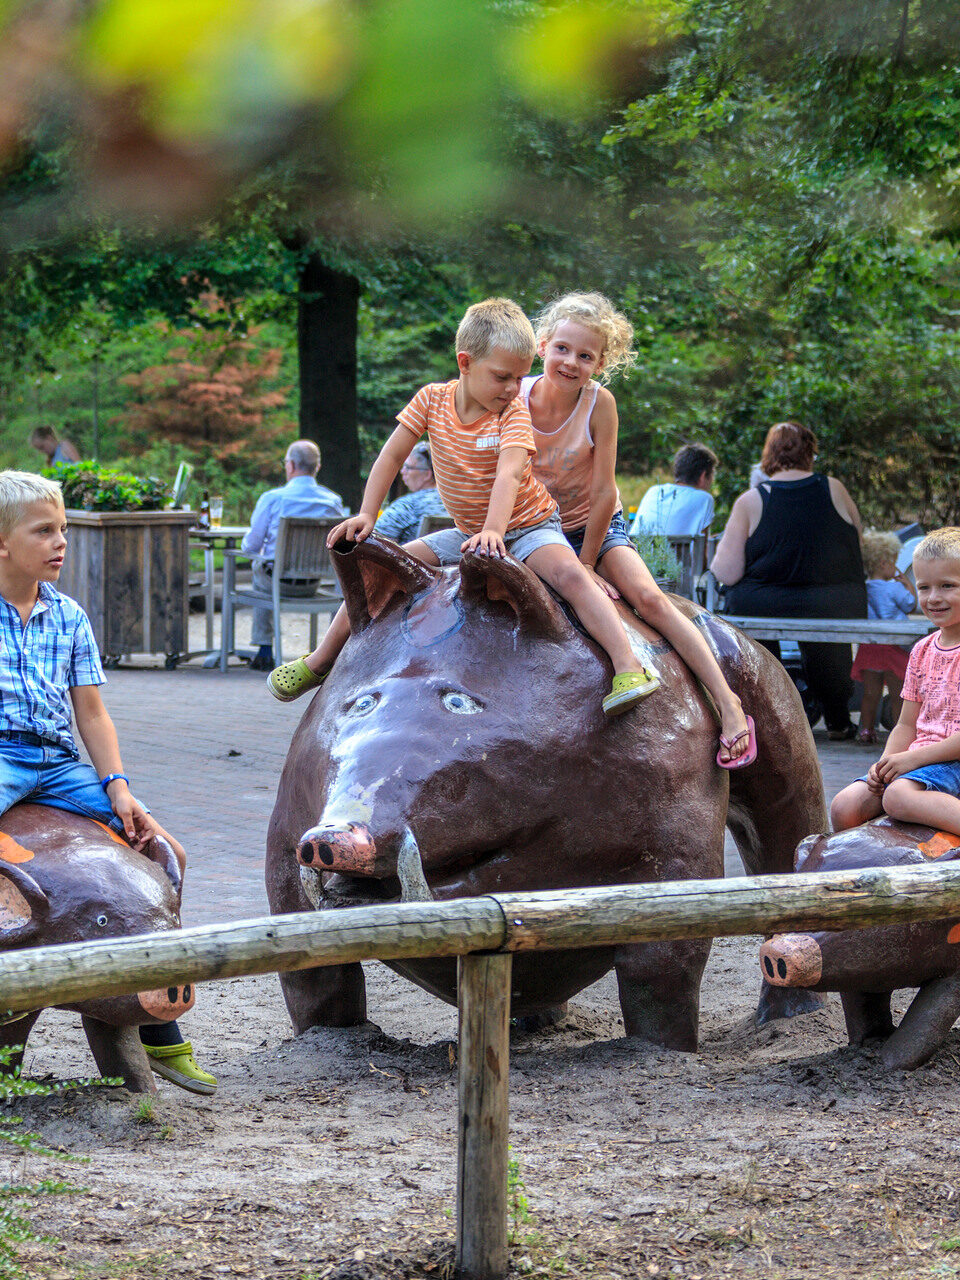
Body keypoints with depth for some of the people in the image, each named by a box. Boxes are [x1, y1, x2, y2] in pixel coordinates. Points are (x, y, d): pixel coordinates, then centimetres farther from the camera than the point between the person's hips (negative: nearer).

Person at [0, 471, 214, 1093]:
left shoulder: (69, 617, 13)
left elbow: (92, 713, 12)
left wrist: (118, 787, -1)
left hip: (60, 762, 6)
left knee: (168, 855, -1)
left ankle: (159, 1031, 8)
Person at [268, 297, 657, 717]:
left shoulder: (513, 414, -18)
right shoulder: (432, 399, -7)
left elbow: (509, 474, -34)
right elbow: (391, 457, -2)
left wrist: (494, 530, -50)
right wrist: (367, 515, -11)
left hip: (528, 526, -5)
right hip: (467, 532, 5)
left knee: (569, 572, -33)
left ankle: (628, 667, -41)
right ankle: (321, 660, 13)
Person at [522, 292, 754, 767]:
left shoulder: (599, 403, -18)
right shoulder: (518, 396, -14)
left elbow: (603, 492, -14)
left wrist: (586, 564, -11)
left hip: (597, 528, -2)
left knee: (649, 597, -21)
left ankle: (727, 700, -22)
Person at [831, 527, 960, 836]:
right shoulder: (922, 651, 16)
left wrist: (913, 758, -17)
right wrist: (885, 764, -3)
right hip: (915, 760, 8)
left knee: (899, 796, -36)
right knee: (844, 807, -8)